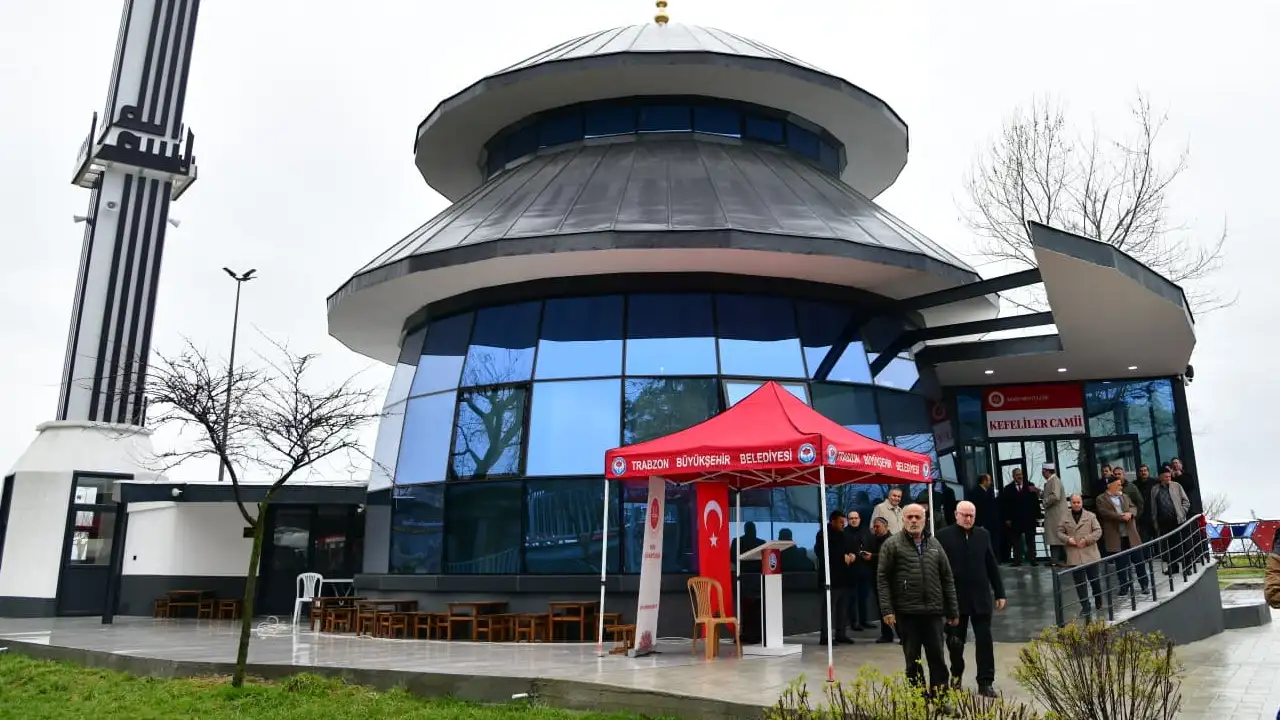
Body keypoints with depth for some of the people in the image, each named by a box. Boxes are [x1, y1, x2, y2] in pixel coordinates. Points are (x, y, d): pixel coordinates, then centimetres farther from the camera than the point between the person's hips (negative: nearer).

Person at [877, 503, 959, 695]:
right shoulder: (892, 544, 0)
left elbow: (947, 579, 14)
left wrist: (953, 611, 11)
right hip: (906, 612, -3)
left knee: (937, 657, 6)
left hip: (933, 611, 3)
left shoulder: (934, 544, 11)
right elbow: (882, 578, -4)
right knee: (912, 660, 7)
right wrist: (887, 610, -11)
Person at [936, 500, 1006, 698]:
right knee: (955, 641, 10)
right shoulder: (943, 536, -6)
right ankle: (956, 675, 30)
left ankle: (985, 682, 9)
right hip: (955, 598, -2)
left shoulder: (983, 535, 6)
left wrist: (999, 593, 9)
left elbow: (992, 566, 10)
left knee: (984, 641, 2)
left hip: (981, 597, 2)